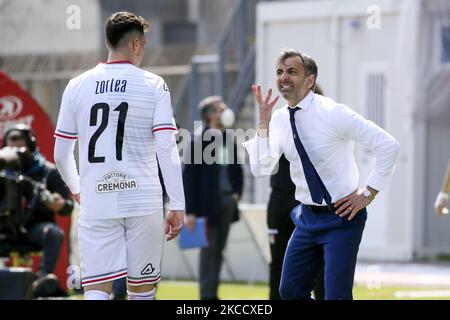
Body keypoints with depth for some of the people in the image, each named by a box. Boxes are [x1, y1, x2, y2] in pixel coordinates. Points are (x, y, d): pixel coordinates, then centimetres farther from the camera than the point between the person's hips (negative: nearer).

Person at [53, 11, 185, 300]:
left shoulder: (77, 86, 6)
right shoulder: (153, 85, 0)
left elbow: (61, 155, 10)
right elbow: (167, 150, -8)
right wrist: (177, 206, -6)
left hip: (96, 204, 1)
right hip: (143, 201, -1)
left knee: (97, 290, -2)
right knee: (142, 290, 10)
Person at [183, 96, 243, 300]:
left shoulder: (229, 141, 10)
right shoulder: (199, 142, -9)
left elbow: (237, 171, 23)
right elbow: (189, 178, -11)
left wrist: (237, 192, 6)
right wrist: (191, 212, -14)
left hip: (227, 201, 6)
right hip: (208, 204, -6)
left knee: (219, 249, 9)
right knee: (209, 248, -5)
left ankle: (212, 293, 15)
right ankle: (206, 295, -1)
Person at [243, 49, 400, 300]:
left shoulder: (333, 114, -16)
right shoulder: (279, 120, 2)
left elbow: (389, 146, -16)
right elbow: (261, 169, -6)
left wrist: (368, 195, -13)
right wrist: (264, 123, -15)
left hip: (341, 216, -6)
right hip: (308, 218, 7)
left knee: (337, 296, -9)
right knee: (290, 291, 11)